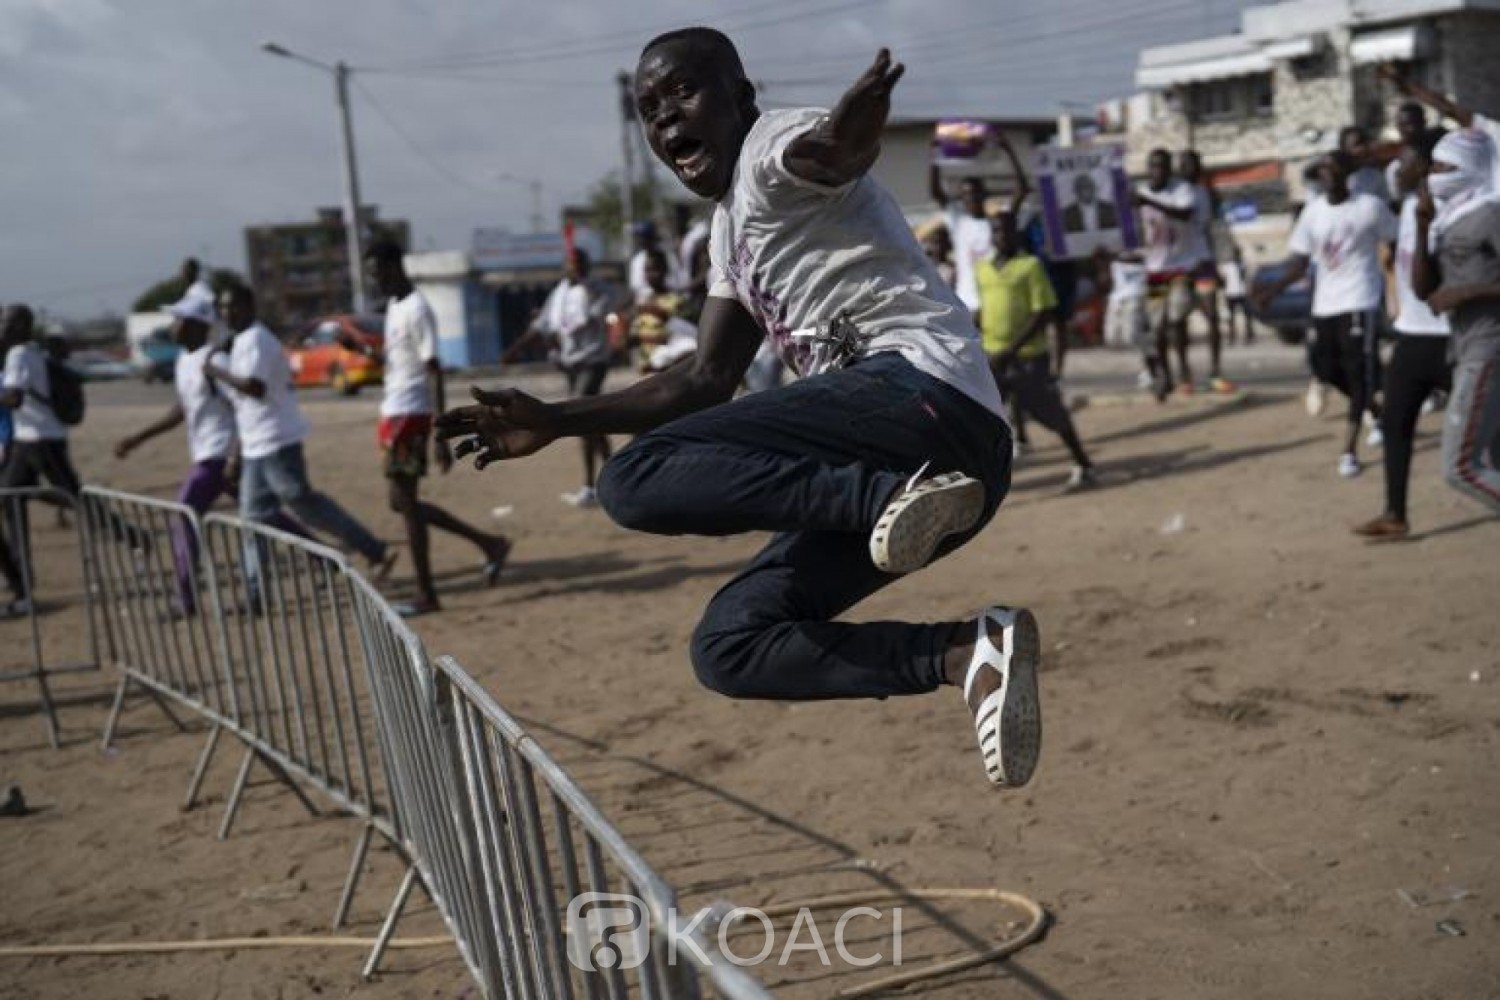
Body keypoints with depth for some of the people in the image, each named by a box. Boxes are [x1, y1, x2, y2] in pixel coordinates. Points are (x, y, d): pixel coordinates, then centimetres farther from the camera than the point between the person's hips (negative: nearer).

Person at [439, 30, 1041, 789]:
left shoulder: (772, 145, 1)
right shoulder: (731, 229, 27)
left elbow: (835, 155, -26)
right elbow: (708, 382, 32)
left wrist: (850, 139, -51)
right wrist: (555, 421, 32)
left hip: (922, 392, -9)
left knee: (638, 479, -19)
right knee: (728, 645, 8)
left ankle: (888, 501, -27)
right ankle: (968, 654, -4)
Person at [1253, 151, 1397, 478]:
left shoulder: (1370, 206, -8)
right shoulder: (1313, 211, 5)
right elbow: (1301, 261, 4)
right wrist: (1275, 287, -11)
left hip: (1359, 302, -5)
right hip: (1324, 304, 6)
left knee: (1358, 372, -8)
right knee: (1326, 368, 10)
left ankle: (1350, 450, -8)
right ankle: (1375, 411, 36)